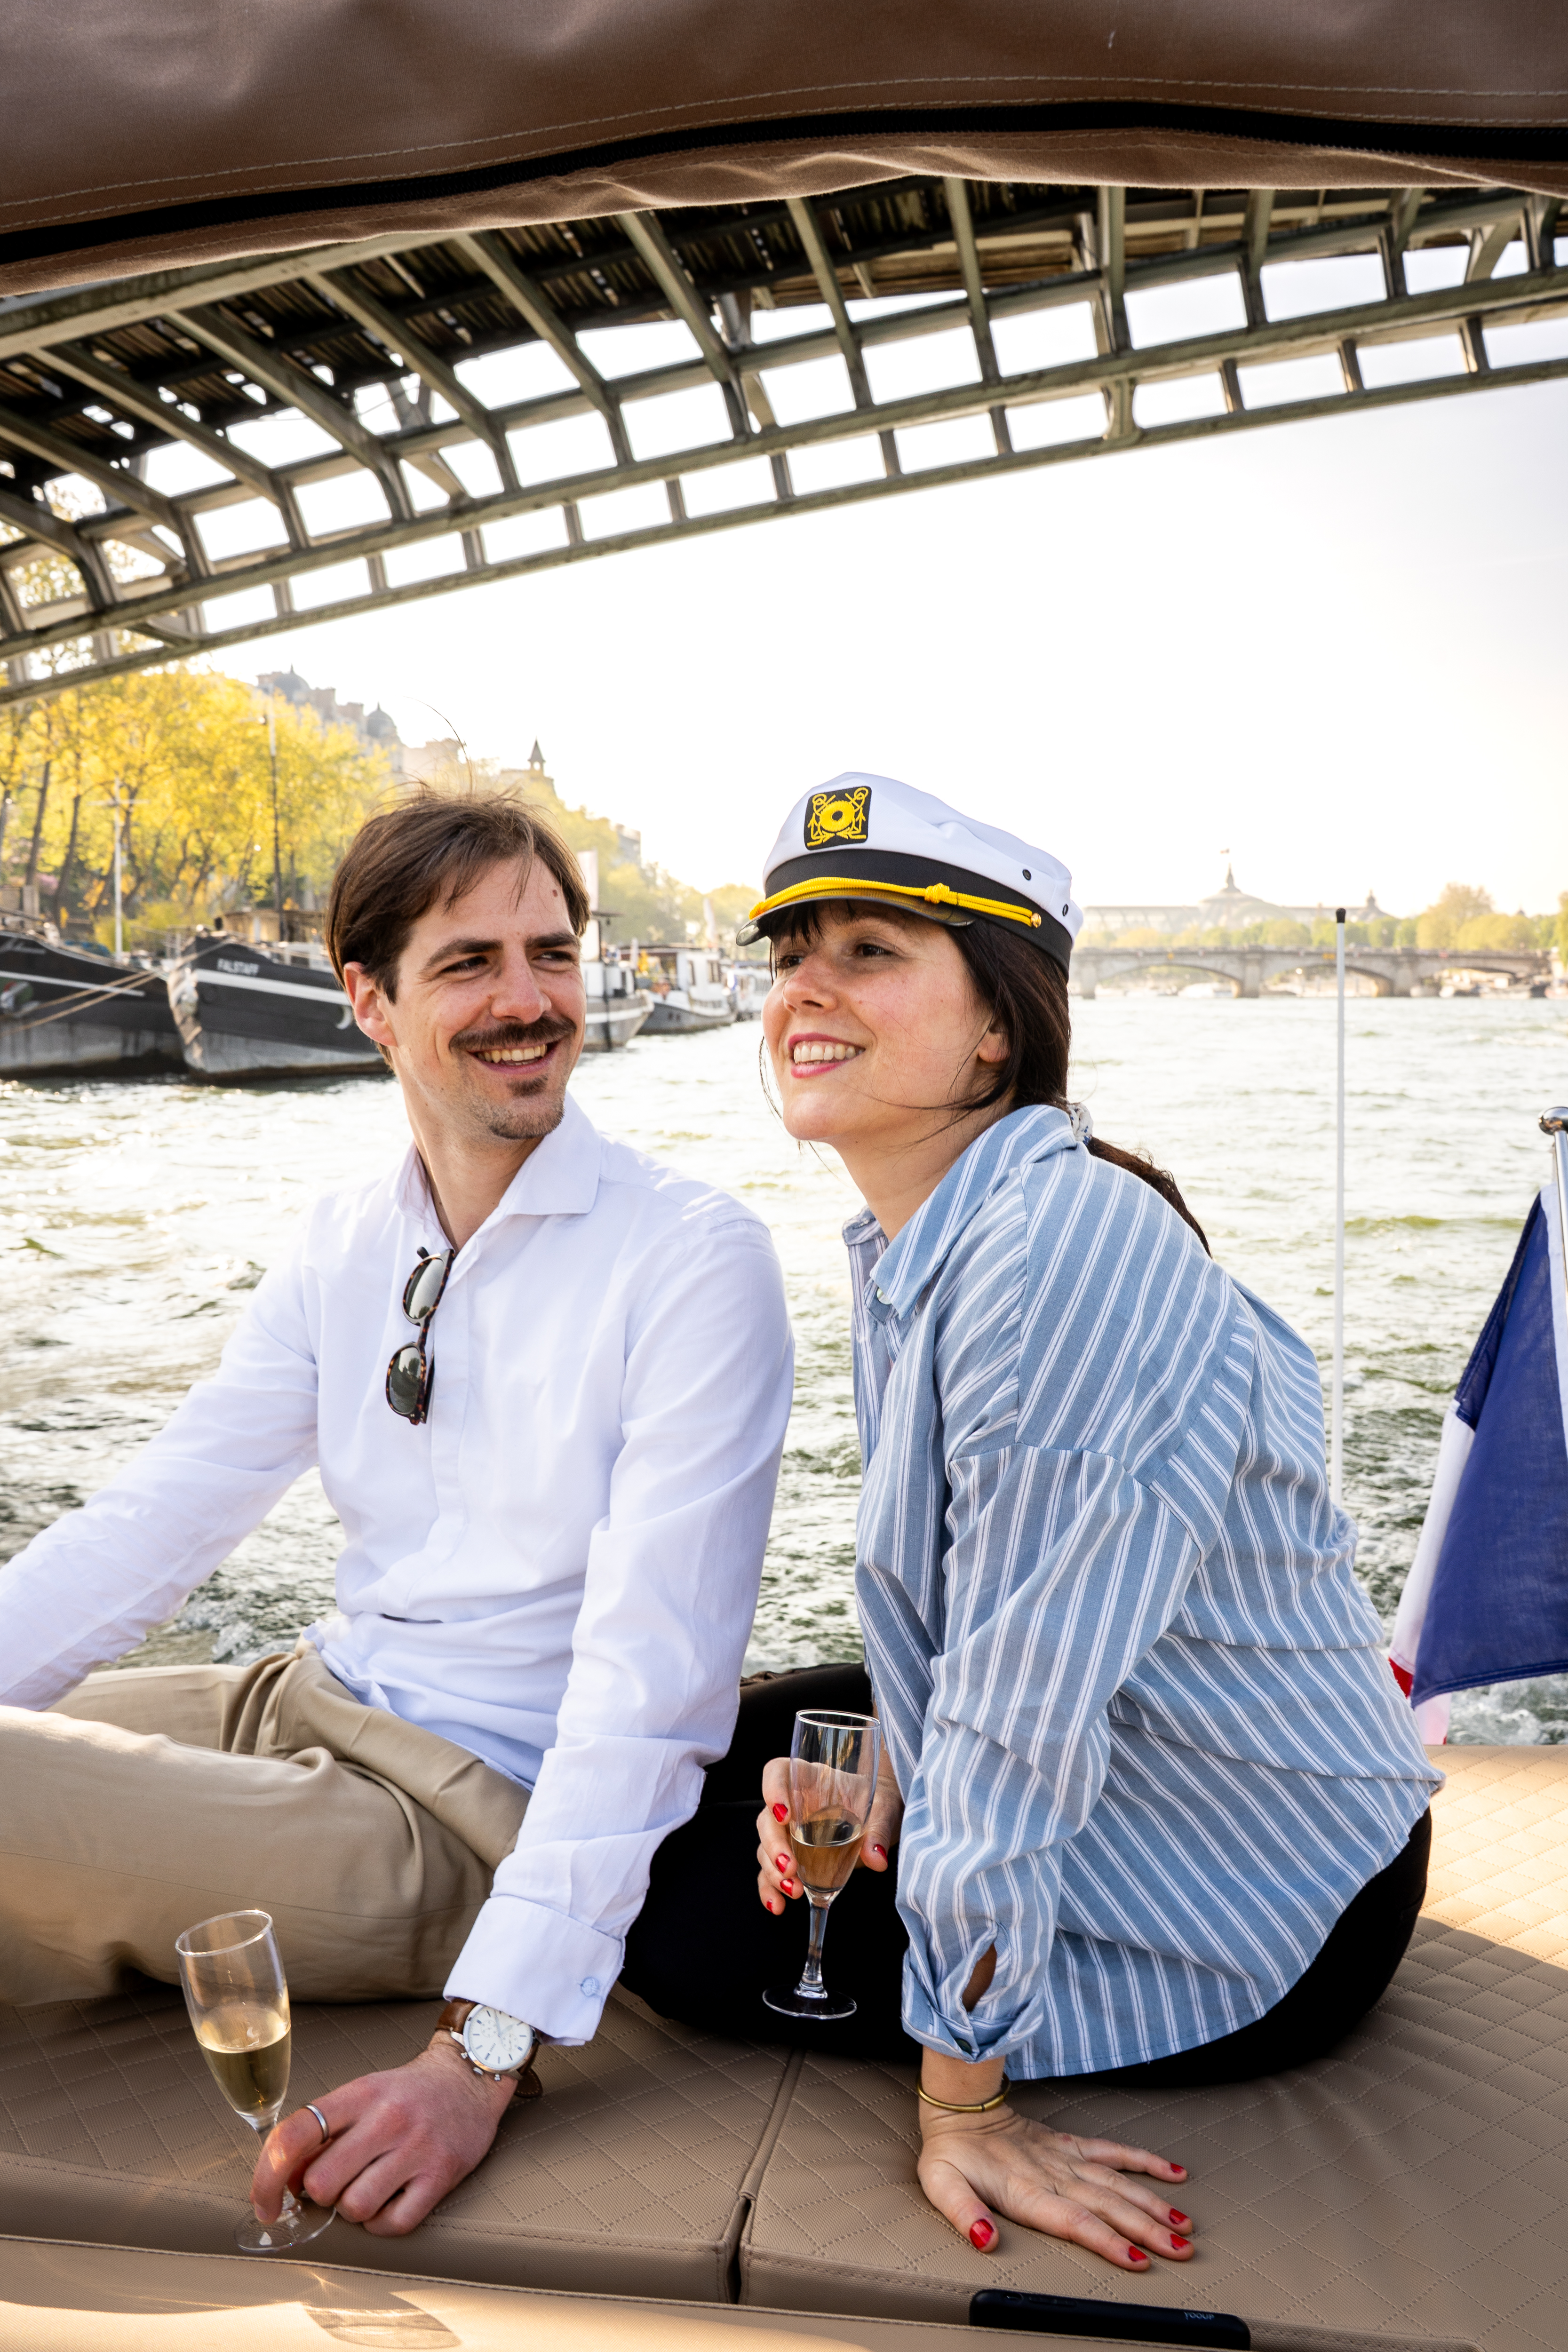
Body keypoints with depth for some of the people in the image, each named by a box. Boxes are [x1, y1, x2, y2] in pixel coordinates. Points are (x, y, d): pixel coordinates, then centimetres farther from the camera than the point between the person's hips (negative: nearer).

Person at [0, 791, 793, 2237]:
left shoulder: (697, 1259, -15)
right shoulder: (346, 1246, 6)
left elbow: (648, 1677, -21)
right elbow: (157, 1520, 4)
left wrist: (485, 2052, -27)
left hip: (486, 1818, -6)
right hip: (313, 1708, 7)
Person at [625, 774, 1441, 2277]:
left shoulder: (1064, 1244, -32)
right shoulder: (901, 1240, -1)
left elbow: (1025, 1702, -30)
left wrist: (964, 2108, -23)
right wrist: (883, 1775, -5)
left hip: (1252, 1916, -8)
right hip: (1114, 1764, 9)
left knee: (679, 1914, -5)